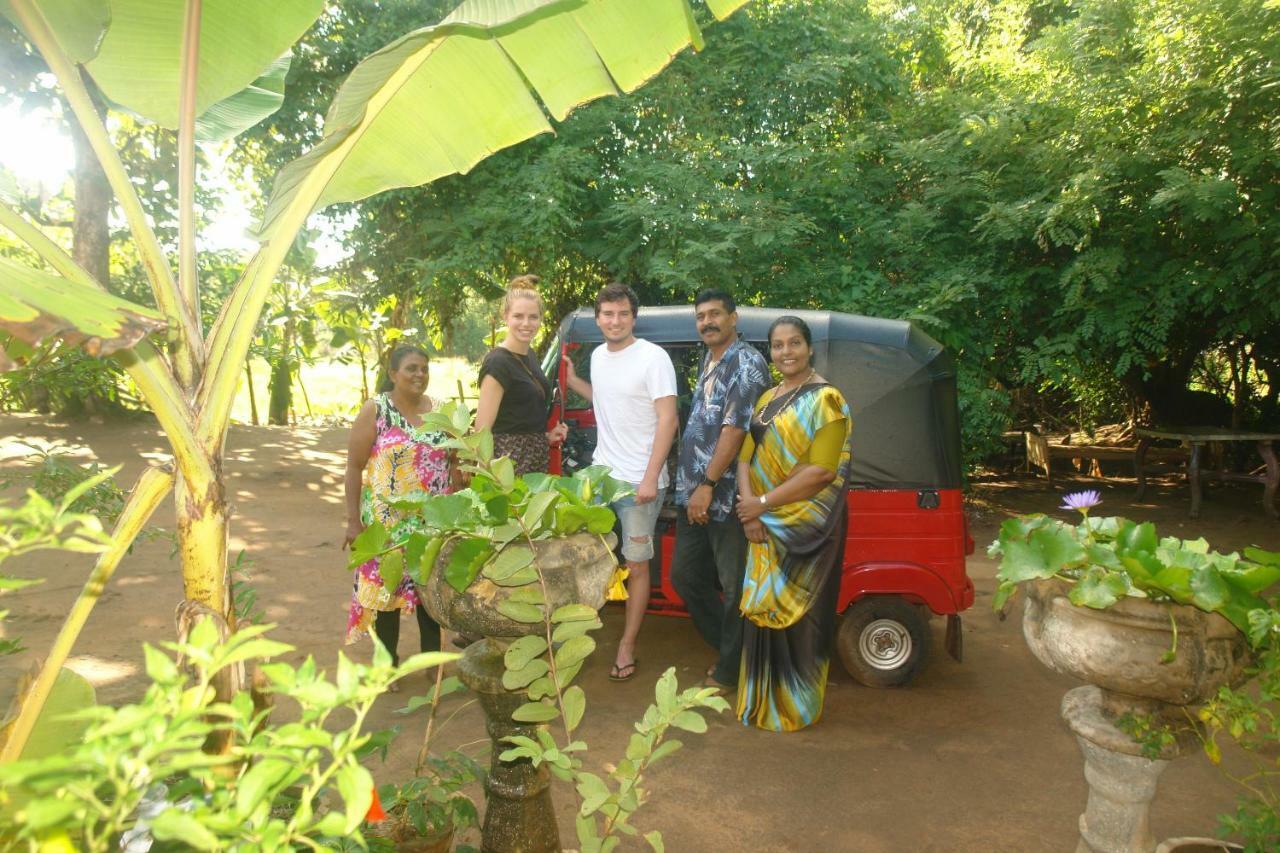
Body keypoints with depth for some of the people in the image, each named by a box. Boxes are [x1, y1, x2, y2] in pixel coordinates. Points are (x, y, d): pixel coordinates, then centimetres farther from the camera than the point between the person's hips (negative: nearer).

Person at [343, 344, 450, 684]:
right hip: (387, 522, -3)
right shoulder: (375, 411, -5)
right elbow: (354, 467, -5)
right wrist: (353, 520, -9)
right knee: (386, 586, 5)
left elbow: (452, 460, 13)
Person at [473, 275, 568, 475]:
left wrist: (546, 436, 10)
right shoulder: (497, 363, -15)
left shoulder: (530, 355, 10)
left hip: (538, 459, 8)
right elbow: (482, 430, -17)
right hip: (509, 461, -8)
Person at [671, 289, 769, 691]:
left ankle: (730, 669, 17)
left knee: (734, 584, 3)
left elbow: (735, 428, -19)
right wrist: (692, 484, 15)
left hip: (727, 493, -9)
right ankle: (725, 646, 32)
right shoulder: (708, 361, 16)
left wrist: (709, 485, -21)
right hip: (692, 491, 10)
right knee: (684, 574, 16)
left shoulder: (747, 362, -11)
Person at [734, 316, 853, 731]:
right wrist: (749, 505, -9)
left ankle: (794, 708, 17)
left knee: (794, 613, 1)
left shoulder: (824, 400, -11)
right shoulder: (767, 399, 13)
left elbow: (820, 471, -19)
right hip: (765, 527, 7)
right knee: (762, 608, 12)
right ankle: (762, 699, 27)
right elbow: (746, 455, 9)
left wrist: (763, 503, -15)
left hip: (807, 524, -7)